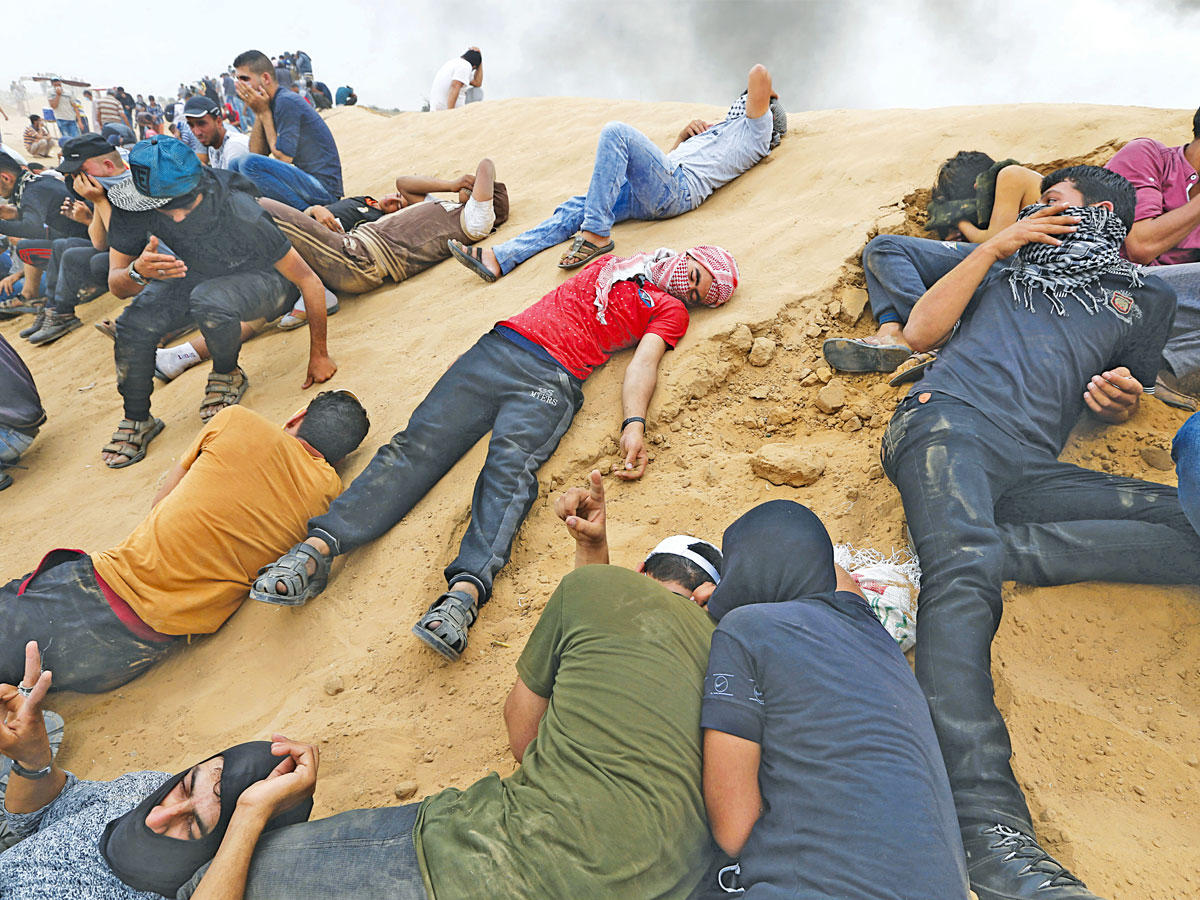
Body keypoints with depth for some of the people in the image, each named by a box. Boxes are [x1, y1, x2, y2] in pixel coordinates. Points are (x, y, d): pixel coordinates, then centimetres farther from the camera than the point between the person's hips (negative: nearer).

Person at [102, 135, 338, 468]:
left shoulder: (238, 212, -37)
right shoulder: (133, 207, -24)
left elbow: (309, 281, -29)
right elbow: (116, 284, -17)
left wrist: (319, 354, -20)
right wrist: (138, 272, -43)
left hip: (264, 278, -4)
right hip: (198, 274, 5)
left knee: (209, 299, -37)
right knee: (133, 324, -19)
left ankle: (228, 375, -4)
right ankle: (137, 420, 7)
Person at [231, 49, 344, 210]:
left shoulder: (287, 102, -14)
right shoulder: (272, 104, 14)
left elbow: (283, 157, -13)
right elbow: (257, 153, 10)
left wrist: (264, 112, -7)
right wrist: (258, 114, 1)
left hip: (323, 187, -10)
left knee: (249, 164, -23)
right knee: (236, 165, 15)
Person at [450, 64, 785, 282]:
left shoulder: (752, 130, 12)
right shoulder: (716, 130, 38)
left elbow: (759, 73, -1)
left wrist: (766, 92, 19)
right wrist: (684, 135, 24)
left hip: (676, 188, -9)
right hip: (650, 192, 9)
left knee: (616, 131, -26)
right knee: (575, 208, -3)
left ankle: (596, 234, -31)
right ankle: (499, 259, -10)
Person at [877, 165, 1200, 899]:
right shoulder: (1012, 260, 28)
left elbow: (1123, 405, 32)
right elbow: (921, 332, 15)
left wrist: (1124, 398, 7)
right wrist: (996, 246, 13)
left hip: (1028, 465, 3)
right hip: (947, 424, -2)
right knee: (963, 570, -34)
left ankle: (977, 546, -27)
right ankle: (991, 825, -44)